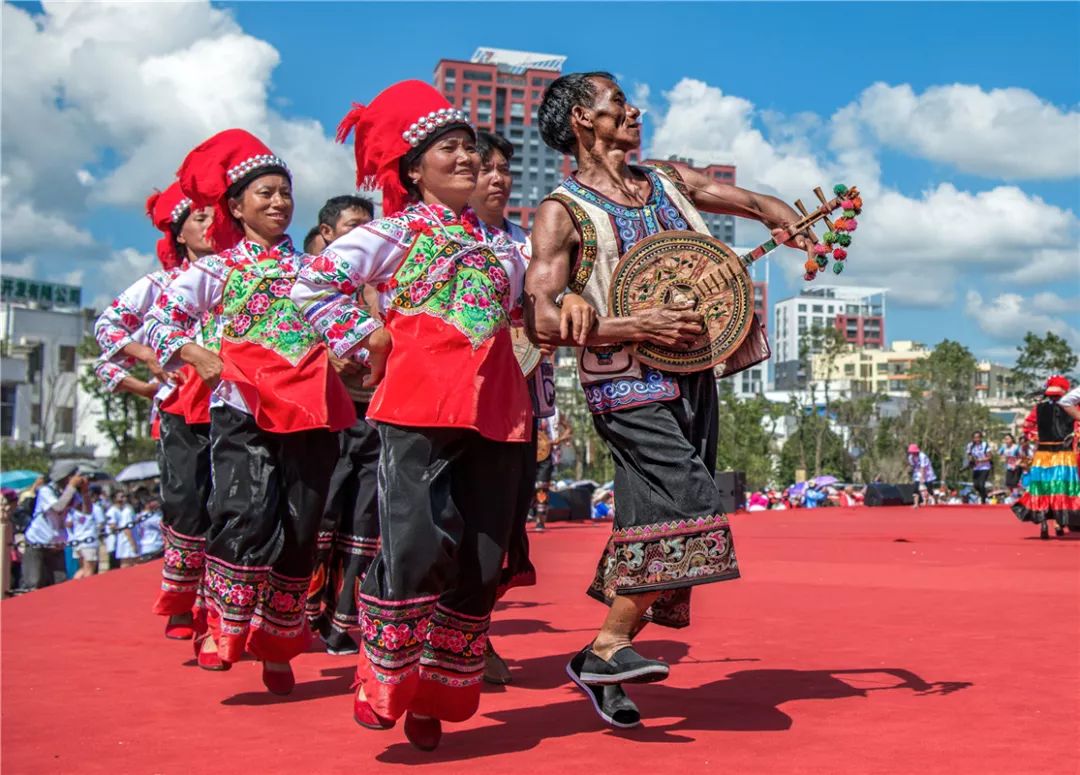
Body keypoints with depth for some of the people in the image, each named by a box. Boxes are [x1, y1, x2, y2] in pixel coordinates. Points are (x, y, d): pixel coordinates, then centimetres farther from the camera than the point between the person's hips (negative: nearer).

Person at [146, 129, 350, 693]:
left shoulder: (309, 269, 16)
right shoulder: (216, 269, 7)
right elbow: (160, 319, 3)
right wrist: (199, 358, -11)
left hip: (310, 413, 3)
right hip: (243, 411, -3)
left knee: (300, 529, 3)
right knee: (247, 516, -21)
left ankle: (278, 647, 18)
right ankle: (223, 630, -2)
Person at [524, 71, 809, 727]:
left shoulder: (669, 181, 16)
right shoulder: (564, 211, -3)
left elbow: (761, 204, 20)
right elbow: (545, 321, -11)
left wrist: (800, 231, -3)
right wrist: (642, 327, -18)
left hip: (694, 377, 7)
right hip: (628, 384, -6)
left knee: (656, 532, 6)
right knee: (687, 504, -19)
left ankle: (604, 666, 17)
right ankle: (607, 647, -6)